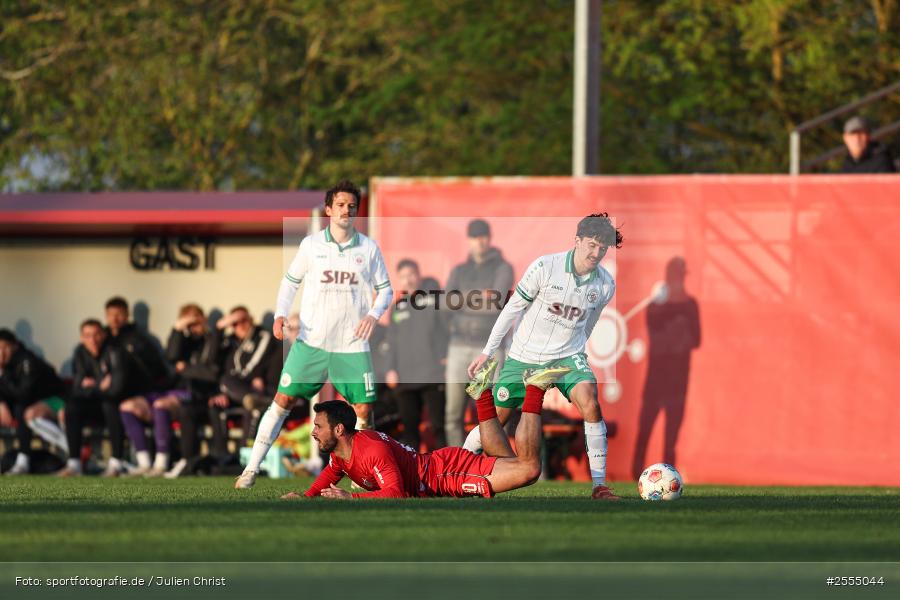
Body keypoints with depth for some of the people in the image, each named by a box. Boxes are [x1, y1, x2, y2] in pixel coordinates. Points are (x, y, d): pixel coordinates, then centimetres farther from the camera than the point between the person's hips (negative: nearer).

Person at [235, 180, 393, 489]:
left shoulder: (369, 248, 2)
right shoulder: (311, 244, 1)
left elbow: (385, 289, 10)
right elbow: (290, 281, 10)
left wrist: (374, 314, -10)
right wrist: (280, 314, -6)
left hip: (352, 345, 1)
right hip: (311, 341, -1)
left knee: (364, 410, -4)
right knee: (283, 399, -5)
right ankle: (252, 468, 1)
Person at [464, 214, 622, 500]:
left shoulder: (605, 284, -5)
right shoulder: (545, 267, -16)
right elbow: (512, 308, -6)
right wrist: (488, 352, -3)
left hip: (567, 356, 2)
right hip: (524, 356, -1)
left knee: (590, 405, -24)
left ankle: (599, 486, -20)